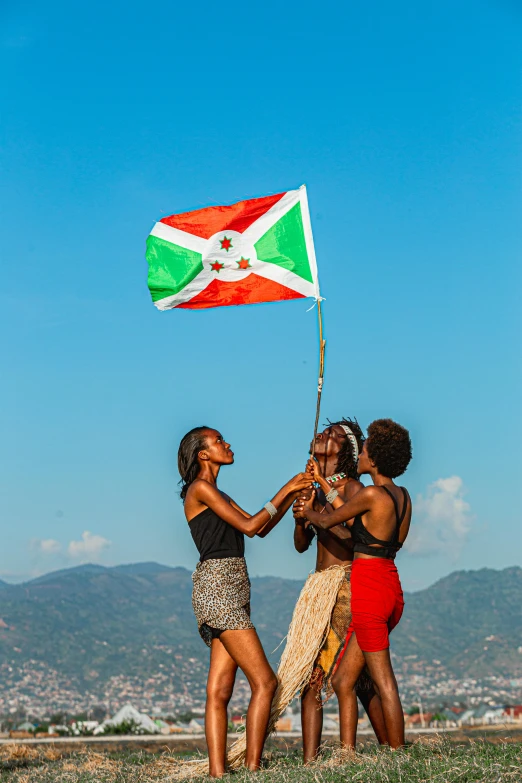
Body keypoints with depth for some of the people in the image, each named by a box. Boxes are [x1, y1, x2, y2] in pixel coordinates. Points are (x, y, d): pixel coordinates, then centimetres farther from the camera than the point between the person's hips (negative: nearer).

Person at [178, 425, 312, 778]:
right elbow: (249, 526, -11)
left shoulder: (218, 495, 23)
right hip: (217, 587, -9)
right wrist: (285, 491, -3)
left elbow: (262, 528, 22)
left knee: (219, 690, 3)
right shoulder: (200, 488, -6)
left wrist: (295, 493, 15)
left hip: (232, 593, 9)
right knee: (264, 682, -12)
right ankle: (253, 769, -10)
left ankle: (217, 773, 1)